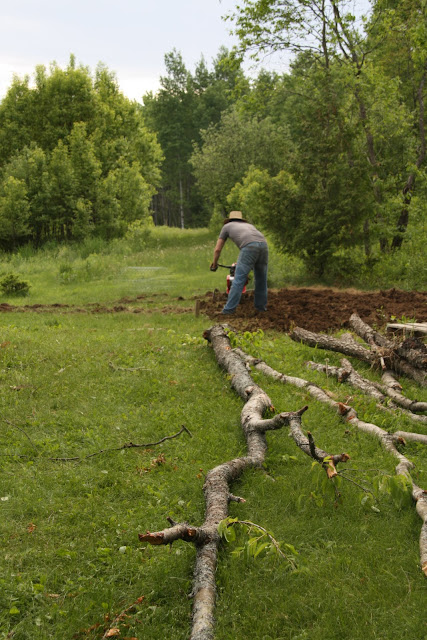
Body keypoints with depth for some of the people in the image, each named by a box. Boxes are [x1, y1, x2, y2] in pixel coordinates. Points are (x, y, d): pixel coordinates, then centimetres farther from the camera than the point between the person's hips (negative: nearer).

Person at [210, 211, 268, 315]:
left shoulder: (227, 226, 29)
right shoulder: (248, 225, 41)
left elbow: (217, 249, 29)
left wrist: (214, 264, 46)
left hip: (249, 247, -5)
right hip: (263, 245, 5)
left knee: (239, 279, -4)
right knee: (261, 278, 19)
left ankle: (229, 309, -5)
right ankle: (261, 306, 28)